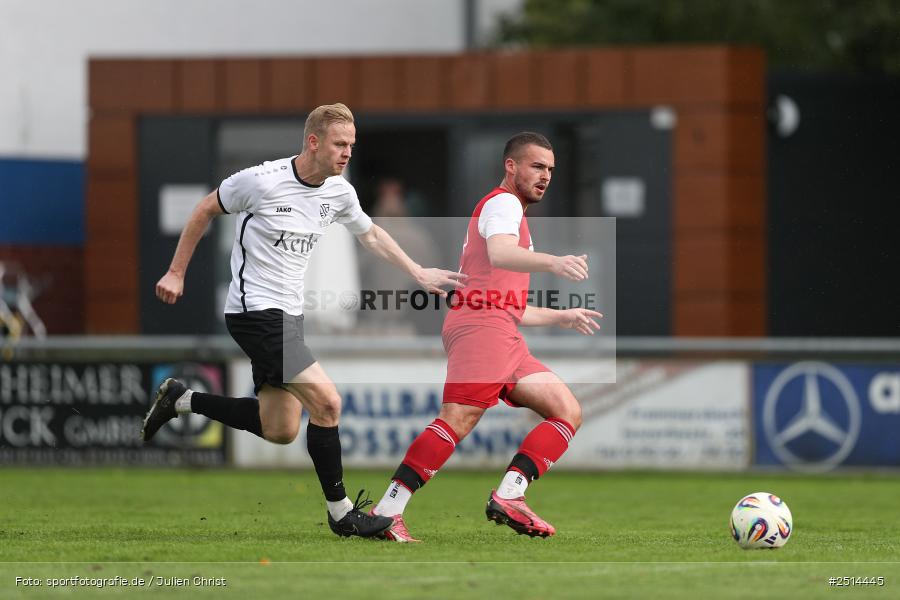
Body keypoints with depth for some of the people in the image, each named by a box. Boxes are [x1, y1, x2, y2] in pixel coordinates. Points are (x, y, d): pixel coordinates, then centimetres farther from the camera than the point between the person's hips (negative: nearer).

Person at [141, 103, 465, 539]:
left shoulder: (339, 192, 2)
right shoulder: (260, 181, -17)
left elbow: (371, 235, 21)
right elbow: (206, 210, -2)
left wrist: (419, 274, 15)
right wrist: (176, 272, 2)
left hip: (289, 314, 8)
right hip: (255, 311, -8)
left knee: (280, 431, 10)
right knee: (326, 401, -18)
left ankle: (181, 401, 25)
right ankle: (340, 512, -5)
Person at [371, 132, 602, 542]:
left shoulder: (511, 212, 34)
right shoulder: (503, 203, 3)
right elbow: (499, 254, -22)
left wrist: (561, 317, 41)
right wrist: (553, 263, -38)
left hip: (504, 338, 10)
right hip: (481, 324, -10)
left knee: (568, 412, 1)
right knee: (459, 420, -24)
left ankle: (508, 497, -12)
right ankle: (386, 512, -29)